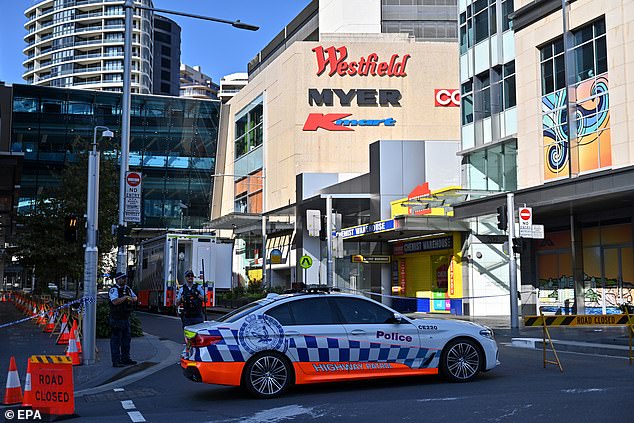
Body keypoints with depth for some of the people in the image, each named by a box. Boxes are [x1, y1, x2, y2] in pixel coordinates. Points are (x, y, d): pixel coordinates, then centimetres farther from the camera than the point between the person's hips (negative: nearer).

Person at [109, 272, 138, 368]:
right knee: (116, 340, -5)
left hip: (126, 318, 9)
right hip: (116, 319, -9)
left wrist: (131, 298, 0)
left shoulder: (127, 288, 13)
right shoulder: (113, 290, -13)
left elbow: (135, 298, 22)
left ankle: (125, 358, 27)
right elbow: (115, 301, -28)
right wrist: (125, 297, -17)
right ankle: (116, 361, -3)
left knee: (126, 338, 16)